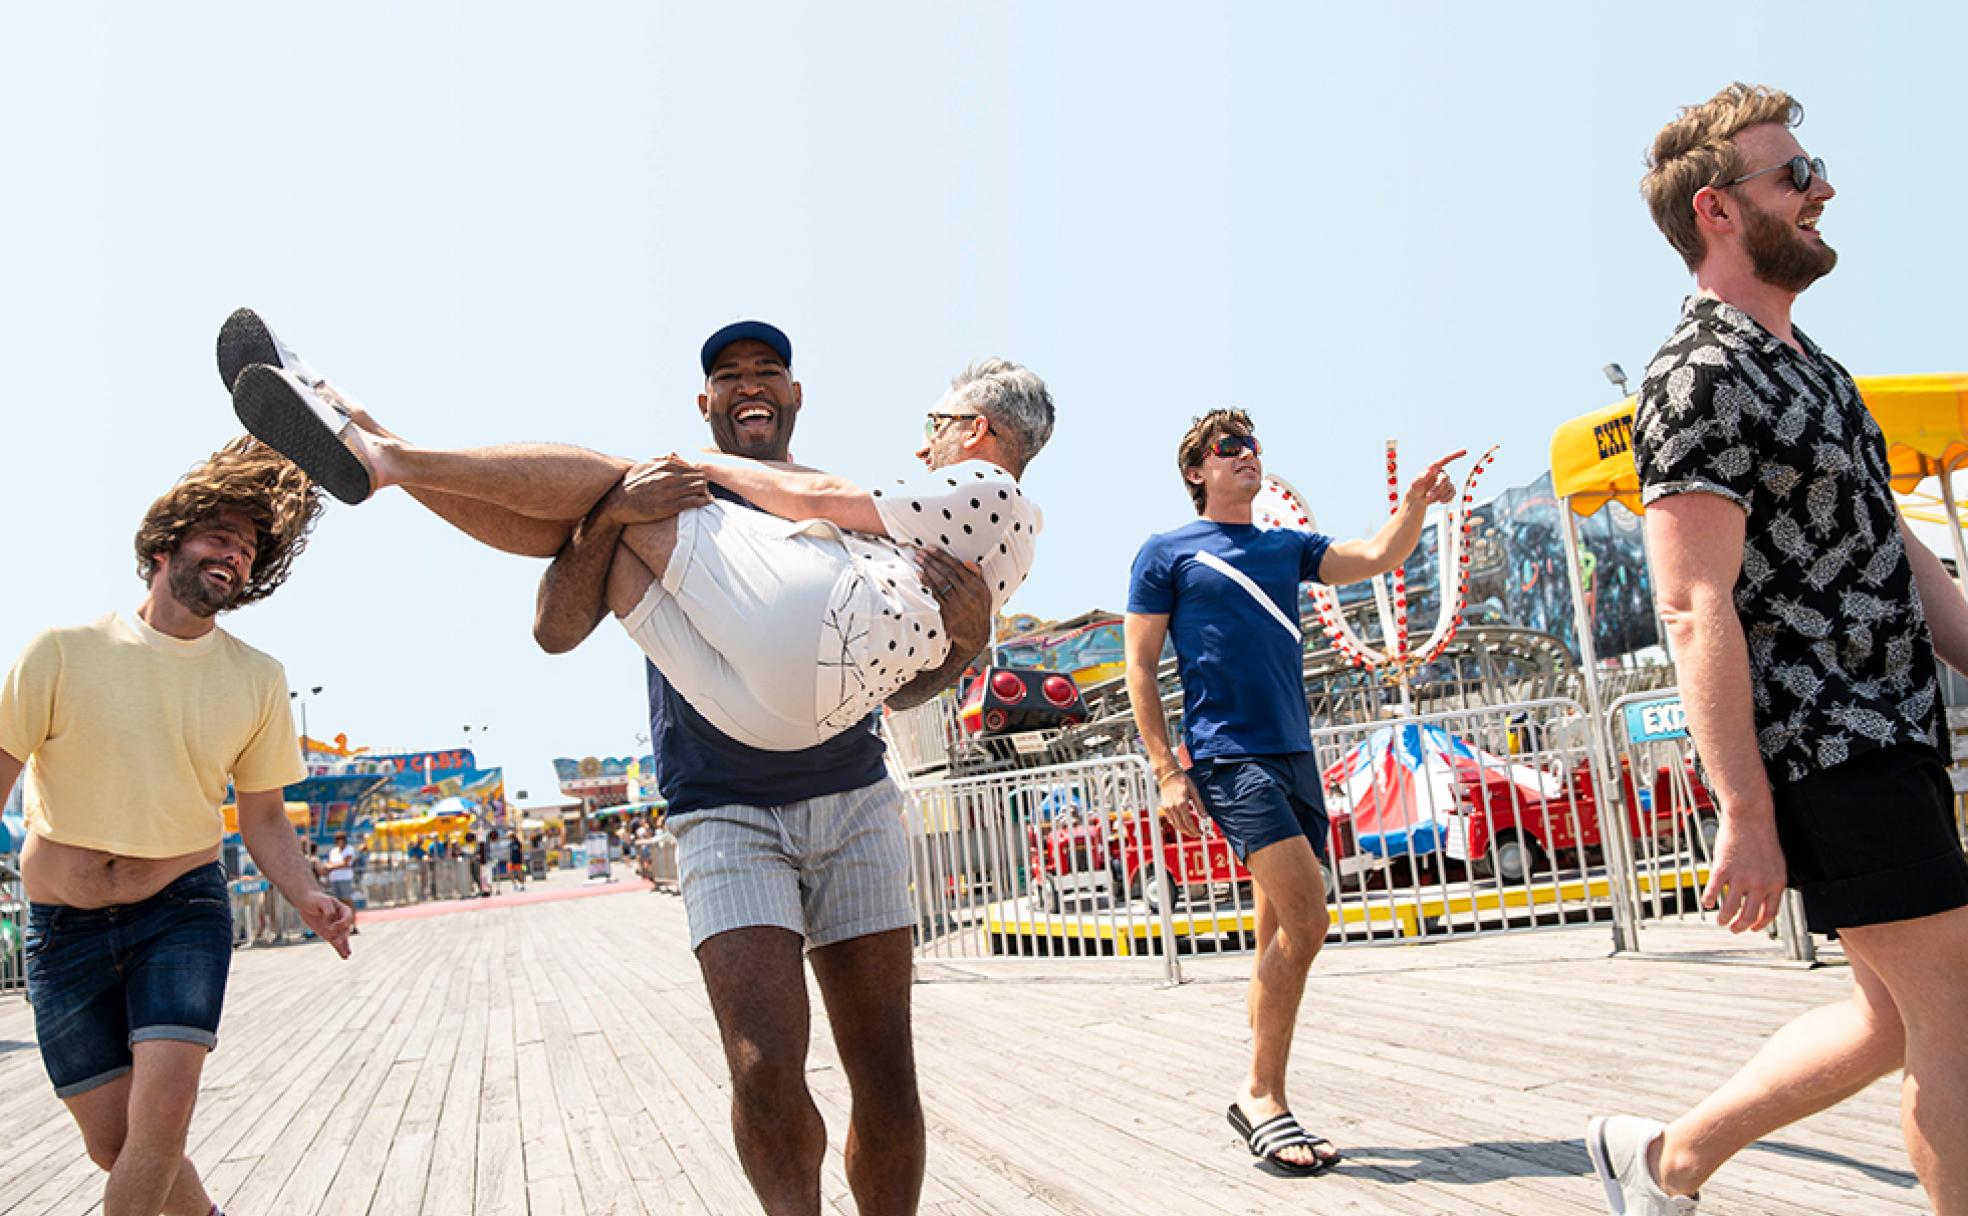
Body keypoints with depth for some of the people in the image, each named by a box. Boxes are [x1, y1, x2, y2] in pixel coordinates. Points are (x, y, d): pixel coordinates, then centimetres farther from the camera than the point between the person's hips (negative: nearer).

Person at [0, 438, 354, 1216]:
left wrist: (307, 900, -12)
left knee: (161, 1118, -18)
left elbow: (263, 817, 5)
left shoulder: (256, 680, -2)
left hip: (183, 911, 0)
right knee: (114, 1143, 6)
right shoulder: (65, 652, -9)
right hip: (64, 927, 0)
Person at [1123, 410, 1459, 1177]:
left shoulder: (1287, 548, 18)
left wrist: (1416, 503, -12)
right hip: (1228, 757, -6)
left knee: (1284, 931, 8)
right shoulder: (1167, 553, 3)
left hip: (1294, 756, 6)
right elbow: (1139, 668, -1)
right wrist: (1167, 770, -9)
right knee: (1306, 918, -18)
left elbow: (1378, 558, 7)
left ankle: (1258, 1098, 19)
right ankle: (1264, 1095, -6)